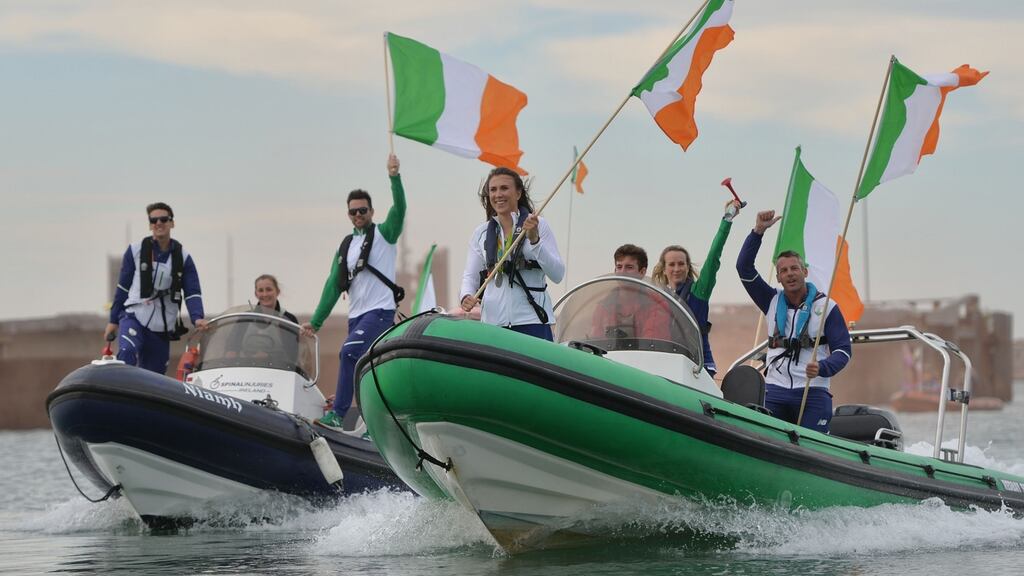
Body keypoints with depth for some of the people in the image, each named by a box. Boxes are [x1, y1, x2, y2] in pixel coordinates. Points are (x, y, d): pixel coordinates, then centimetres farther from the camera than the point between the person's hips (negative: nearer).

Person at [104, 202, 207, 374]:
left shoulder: (182, 256, 5)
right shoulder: (136, 250, 1)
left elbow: (192, 293, 0)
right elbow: (123, 287, 8)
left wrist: (197, 318, -18)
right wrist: (113, 320, 8)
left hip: (162, 327, 2)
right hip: (133, 317, -2)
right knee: (127, 353, -33)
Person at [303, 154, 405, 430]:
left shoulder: (384, 234, 2)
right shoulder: (345, 246, 17)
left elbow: (399, 210, -16)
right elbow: (334, 285, 16)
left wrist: (394, 177, -32)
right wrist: (316, 322, 12)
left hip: (381, 311, -7)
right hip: (356, 314, 7)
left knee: (350, 352, -24)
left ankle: (337, 414, -24)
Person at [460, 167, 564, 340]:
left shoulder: (537, 226, 4)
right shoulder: (481, 233, 14)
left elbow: (557, 274, -2)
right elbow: (470, 275, 14)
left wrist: (535, 240, -15)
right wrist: (466, 296, -8)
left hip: (532, 321, -3)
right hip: (492, 321, 3)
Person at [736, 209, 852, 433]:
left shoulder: (826, 306, 3)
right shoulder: (773, 302, 14)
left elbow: (843, 350, 0)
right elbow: (744, 267, 10)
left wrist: (822, 368, -21)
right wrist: (758, 231, 1)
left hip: (813, 394, -3)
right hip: (775, 391, 3)